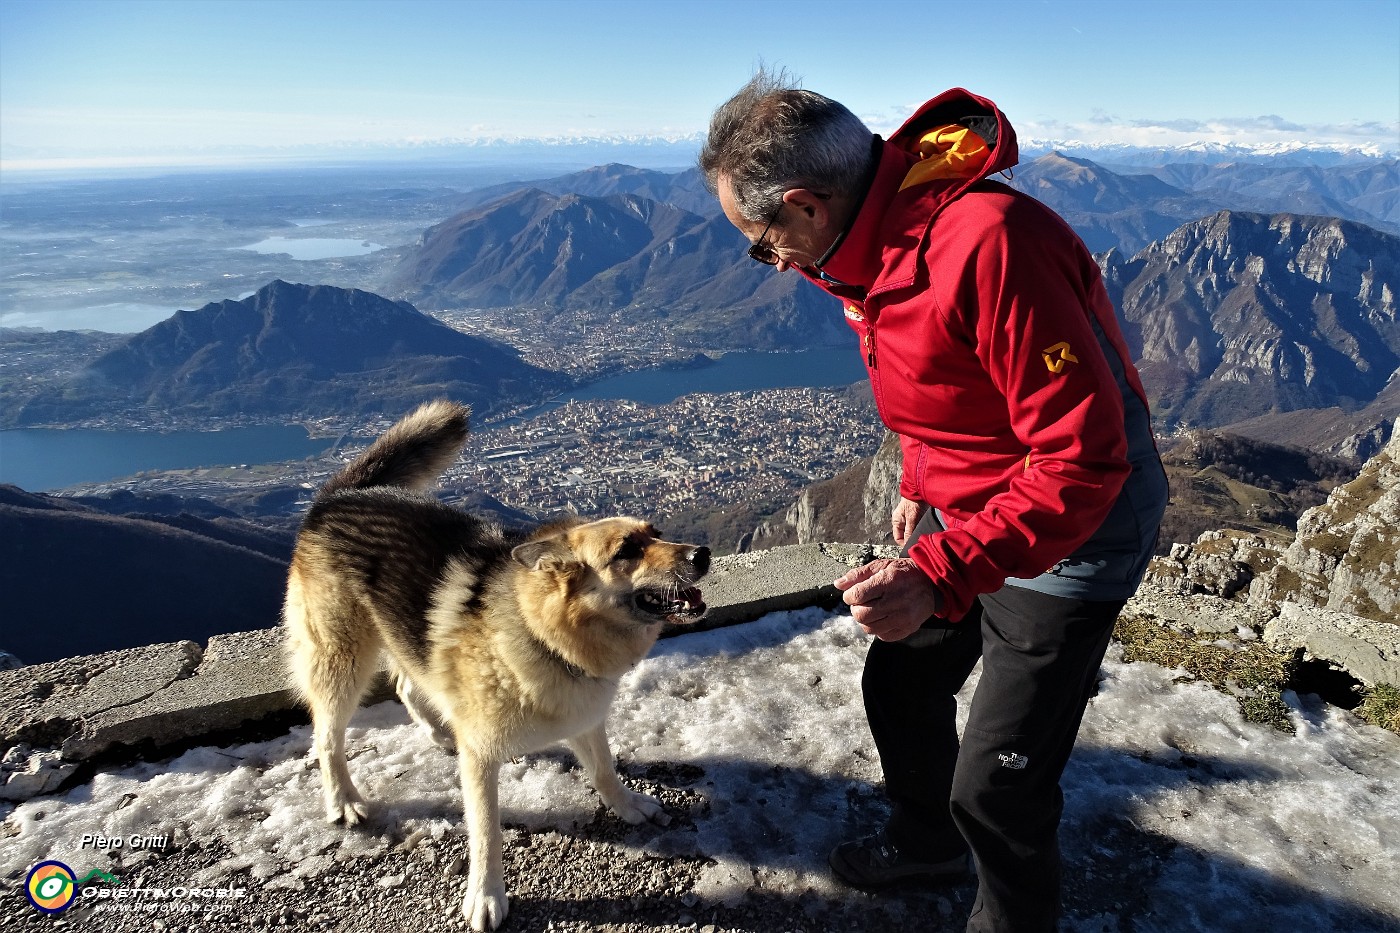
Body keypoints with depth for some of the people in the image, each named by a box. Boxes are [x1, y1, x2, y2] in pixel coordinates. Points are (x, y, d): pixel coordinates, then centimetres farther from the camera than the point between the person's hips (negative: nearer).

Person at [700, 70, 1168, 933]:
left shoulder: (989, 244, -33)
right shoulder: (874, 240, -3)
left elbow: (1083, 458, -32)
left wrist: (939, 573, -37)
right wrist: (922, 485, 15)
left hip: (1075, 528, -8)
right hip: (962, 512, 9)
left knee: (998, 786, -2)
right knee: (901, 683, 21)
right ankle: (929, 840, 48)